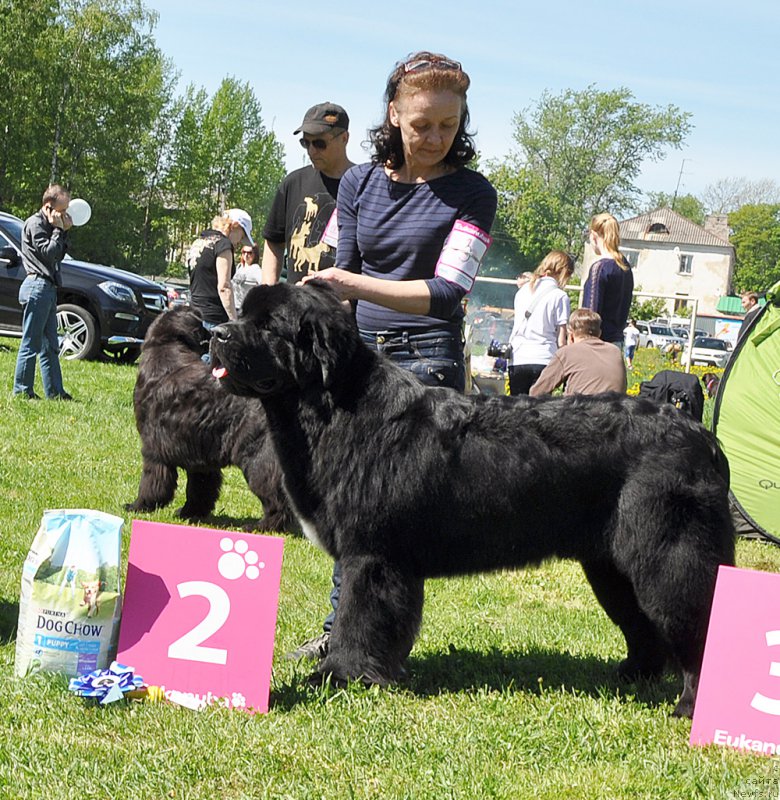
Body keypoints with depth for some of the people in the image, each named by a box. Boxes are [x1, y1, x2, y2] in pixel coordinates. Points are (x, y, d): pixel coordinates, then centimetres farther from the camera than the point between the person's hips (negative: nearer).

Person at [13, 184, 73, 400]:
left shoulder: (47, 225, 19)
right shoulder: (35, 224, -9)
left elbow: (59, 255, 17)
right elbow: (48, 252, -17)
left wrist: (64, 231, 7)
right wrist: (58, 229, -9)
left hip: (48, 288, 10)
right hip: (37, 287, -10)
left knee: (50, 345, 11)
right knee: (31, 343, -7)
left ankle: (54, 391, 15)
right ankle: (22, 390, -3)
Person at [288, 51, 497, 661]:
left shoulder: (470, 193, -5)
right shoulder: (360, 182, 8)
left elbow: (445, 292, -15)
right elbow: (343, 277, 12)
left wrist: (352, 283, -24)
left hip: (428, 363, -5)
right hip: (360, 354, 5)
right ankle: (342, 628, 22)